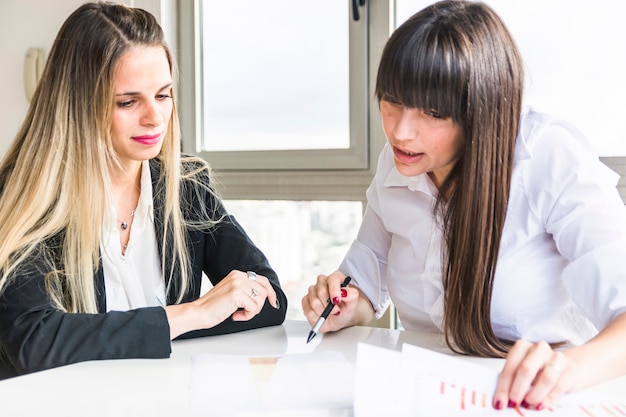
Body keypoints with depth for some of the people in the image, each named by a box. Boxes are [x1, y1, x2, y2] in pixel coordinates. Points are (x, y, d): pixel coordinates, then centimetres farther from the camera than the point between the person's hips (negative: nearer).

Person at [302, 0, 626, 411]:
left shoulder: (551, 159, -17)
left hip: (540, 400, -3)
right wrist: (346, 309, -8)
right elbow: (366, 282, 13)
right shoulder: (394, 165, 1)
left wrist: (572, 365, -44)